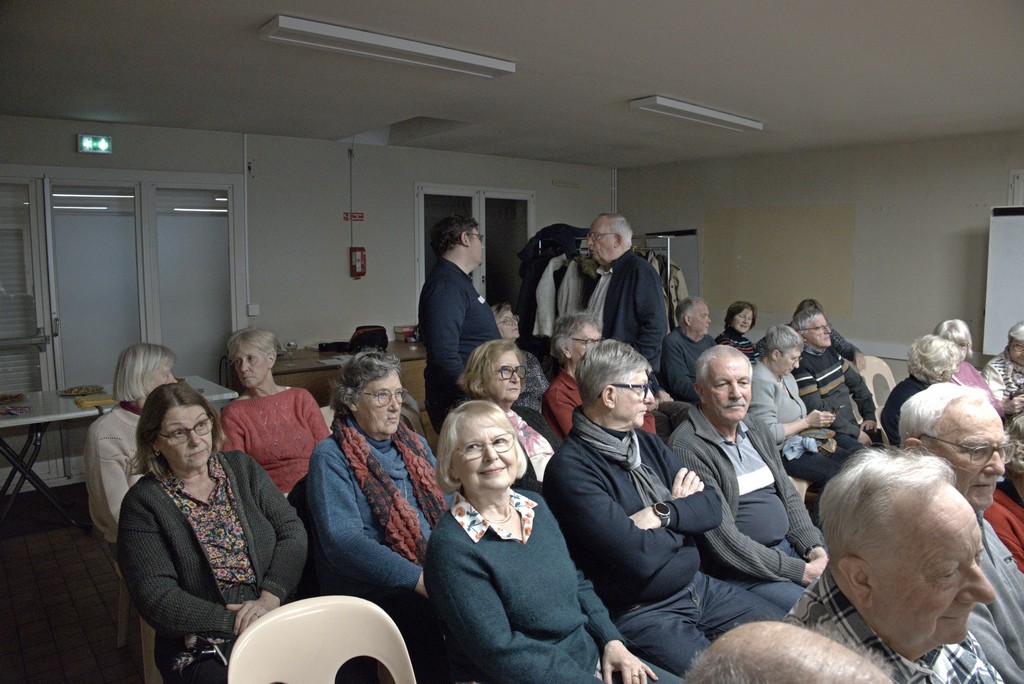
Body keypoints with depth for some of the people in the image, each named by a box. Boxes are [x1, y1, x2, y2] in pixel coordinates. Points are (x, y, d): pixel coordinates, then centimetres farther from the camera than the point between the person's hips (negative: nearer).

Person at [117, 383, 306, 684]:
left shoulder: (242, 467, 8)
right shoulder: (142, 503, -2)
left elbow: (292, 532, 3)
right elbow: (156, 598, -9)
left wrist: (270, 597, -13)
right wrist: (236, 622, -16)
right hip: (200, 647, -3)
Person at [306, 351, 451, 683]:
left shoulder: (415, 445, 17)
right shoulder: (331, 458, -2)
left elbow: (446, 506, 15)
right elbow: (343, 542, -14)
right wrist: (418, 579, -22)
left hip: (438, 574, 6)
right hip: (374, 593, -5)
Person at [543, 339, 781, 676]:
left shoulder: (647, 442, 6)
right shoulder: (570, 468, -20)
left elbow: (712, 507, 2)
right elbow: (638, 556, -26)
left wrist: (663, 513, -18)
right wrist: (684, 511, -7)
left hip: (698, 585, 8)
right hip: (641, 612, -7)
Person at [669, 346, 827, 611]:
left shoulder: (757, 431, 12)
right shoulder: (688, 447, -17)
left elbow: (790, 497, 17)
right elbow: (724, 541, -19)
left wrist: (814, 548, -1)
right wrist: (800, 571, -16)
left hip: (791, 547, 9)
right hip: (743, 573, -8)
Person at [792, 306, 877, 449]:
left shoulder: (830, 352, 11)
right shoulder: (801, 365, -17)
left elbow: (857, 383, 20)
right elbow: (818, 410, -20)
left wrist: (869, 416, 9)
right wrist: (855, 432, -15)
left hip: (851, 423, 9)